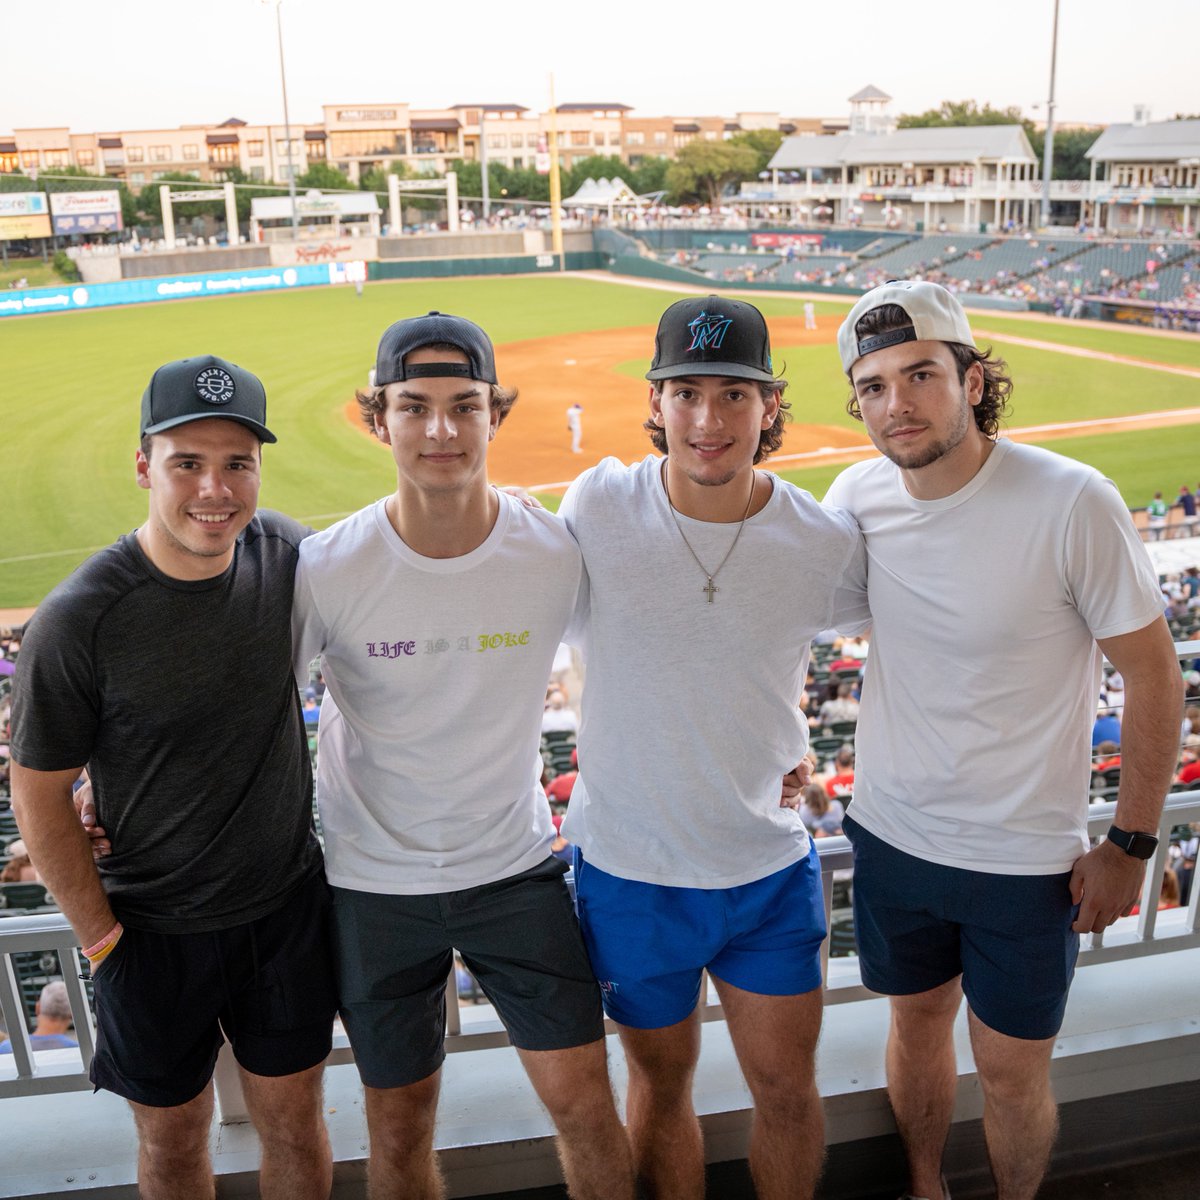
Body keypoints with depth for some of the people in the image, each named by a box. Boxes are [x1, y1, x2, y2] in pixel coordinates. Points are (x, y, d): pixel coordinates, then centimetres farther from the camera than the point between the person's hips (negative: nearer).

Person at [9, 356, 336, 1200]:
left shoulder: (283, 554, -10)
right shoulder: (78, 621, -21)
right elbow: (39, 796, -10)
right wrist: (103, 936, -7)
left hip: (289, 907, 3)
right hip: (156, 932, -3)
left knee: (295, 1123, 19)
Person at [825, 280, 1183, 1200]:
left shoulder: (1072, 502, -20)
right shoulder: (857, 496, -7)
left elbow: (1153, 673, -12)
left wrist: (1131, 843, -9)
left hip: (1025, 855, -3)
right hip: (892, 833, 4)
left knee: (1012, 1074, 11)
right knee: (918, 1025, 23)